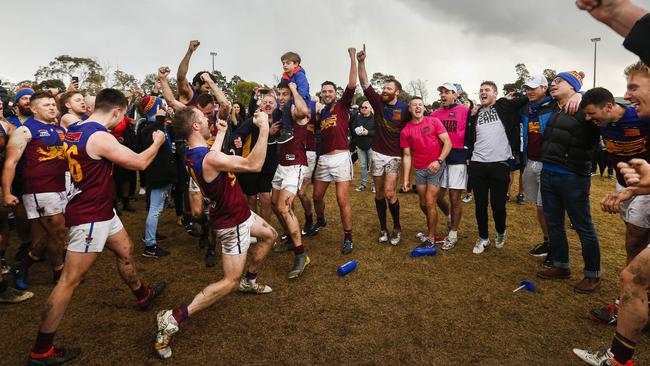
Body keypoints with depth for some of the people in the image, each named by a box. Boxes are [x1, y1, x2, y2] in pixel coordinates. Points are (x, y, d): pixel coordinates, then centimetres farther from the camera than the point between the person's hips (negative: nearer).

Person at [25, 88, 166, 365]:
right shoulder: (100, 137, -24)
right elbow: (140, 163, -15)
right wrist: (157, 142, 1)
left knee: (125, 251, 24)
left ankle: (143, 296, 46)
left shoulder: (75, 130, 4)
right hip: (89, 216, -10)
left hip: (100, 210, 10)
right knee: (70, 280, -2)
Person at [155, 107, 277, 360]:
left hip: (237, 212, 10)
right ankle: (172, 318, -3)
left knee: (270, 235, 28)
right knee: (230, 282, -2)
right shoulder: (210, 159, -33)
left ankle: (249, 281, 41)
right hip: (233, 223, -10)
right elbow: (254, 165, -35)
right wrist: (264, 129, -30)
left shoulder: (193, 155, -3)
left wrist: (221, 132, 29)